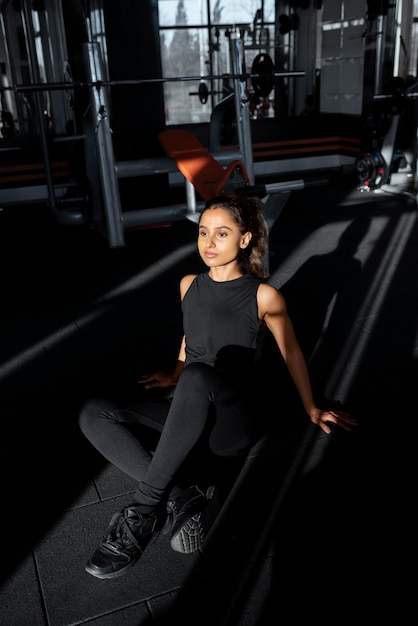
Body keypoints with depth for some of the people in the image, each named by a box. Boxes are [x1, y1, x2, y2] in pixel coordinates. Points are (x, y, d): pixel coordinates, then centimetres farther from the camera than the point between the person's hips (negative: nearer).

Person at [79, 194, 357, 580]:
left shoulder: (263, 296, -4)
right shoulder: (189, 286, 8)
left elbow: (291, 352, 9)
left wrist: (311, 410, 16)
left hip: (232, 425, -5)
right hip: (187, 416, 5)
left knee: (198, 376, -40)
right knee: (94, 415, -19)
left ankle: (143, 510, -30)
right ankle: (186, 493, -24)